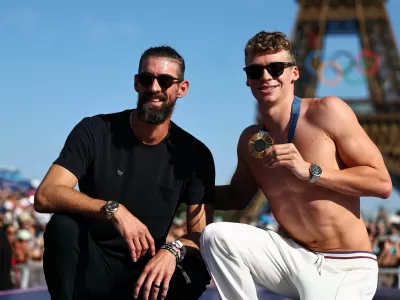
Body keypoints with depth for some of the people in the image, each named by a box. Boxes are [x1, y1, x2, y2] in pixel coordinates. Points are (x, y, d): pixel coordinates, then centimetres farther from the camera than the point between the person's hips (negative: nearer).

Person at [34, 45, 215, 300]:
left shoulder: (194, 155, -3)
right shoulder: (95, 131, -8)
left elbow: (200, 233, -7)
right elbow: (45, 196, -20)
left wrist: (172, 249, -32)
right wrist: (113, 210, -35)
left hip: (143, 273, 1)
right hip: (89, 268, -1)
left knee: (196, 269, -30)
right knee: (63, 225, -32)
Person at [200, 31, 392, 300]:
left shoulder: (327, 112, -13)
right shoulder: (250, 140, 3)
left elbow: (382, 183, -13)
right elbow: (238, 197, 20)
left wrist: (310, 171, -22)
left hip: (344, 269, -4)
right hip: (292, 255, 5)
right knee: (216, 236, -16)